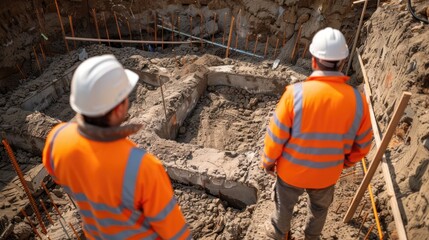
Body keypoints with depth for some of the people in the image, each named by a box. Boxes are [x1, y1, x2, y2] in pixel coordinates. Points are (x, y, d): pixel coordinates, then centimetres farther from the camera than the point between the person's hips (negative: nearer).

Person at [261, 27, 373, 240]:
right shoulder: (357, 100, -20)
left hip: (292, 170, -2)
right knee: (320, 208, 32)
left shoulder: (295, 93, -29)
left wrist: (268, 161, 0)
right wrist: (347, 162, 16)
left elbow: (276, 136, -19)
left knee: (284, 205, 28)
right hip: (327, 173, 2)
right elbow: (363, 143, -5)